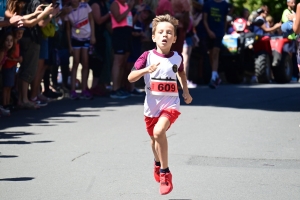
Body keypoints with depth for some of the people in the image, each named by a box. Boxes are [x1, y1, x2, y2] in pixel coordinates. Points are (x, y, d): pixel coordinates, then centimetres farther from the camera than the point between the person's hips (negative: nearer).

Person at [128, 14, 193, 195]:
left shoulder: (177, 57, -2)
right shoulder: (147, 56, -9)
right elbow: (131, 78, -14)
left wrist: (186, 91, 19)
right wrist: (146, 70, -30)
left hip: (171, 103, -1)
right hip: (152, 105, 2)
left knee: (159, 131, -28)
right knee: (154, 138, 21)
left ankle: (165, 172, -15)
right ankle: (158, 163, 54)